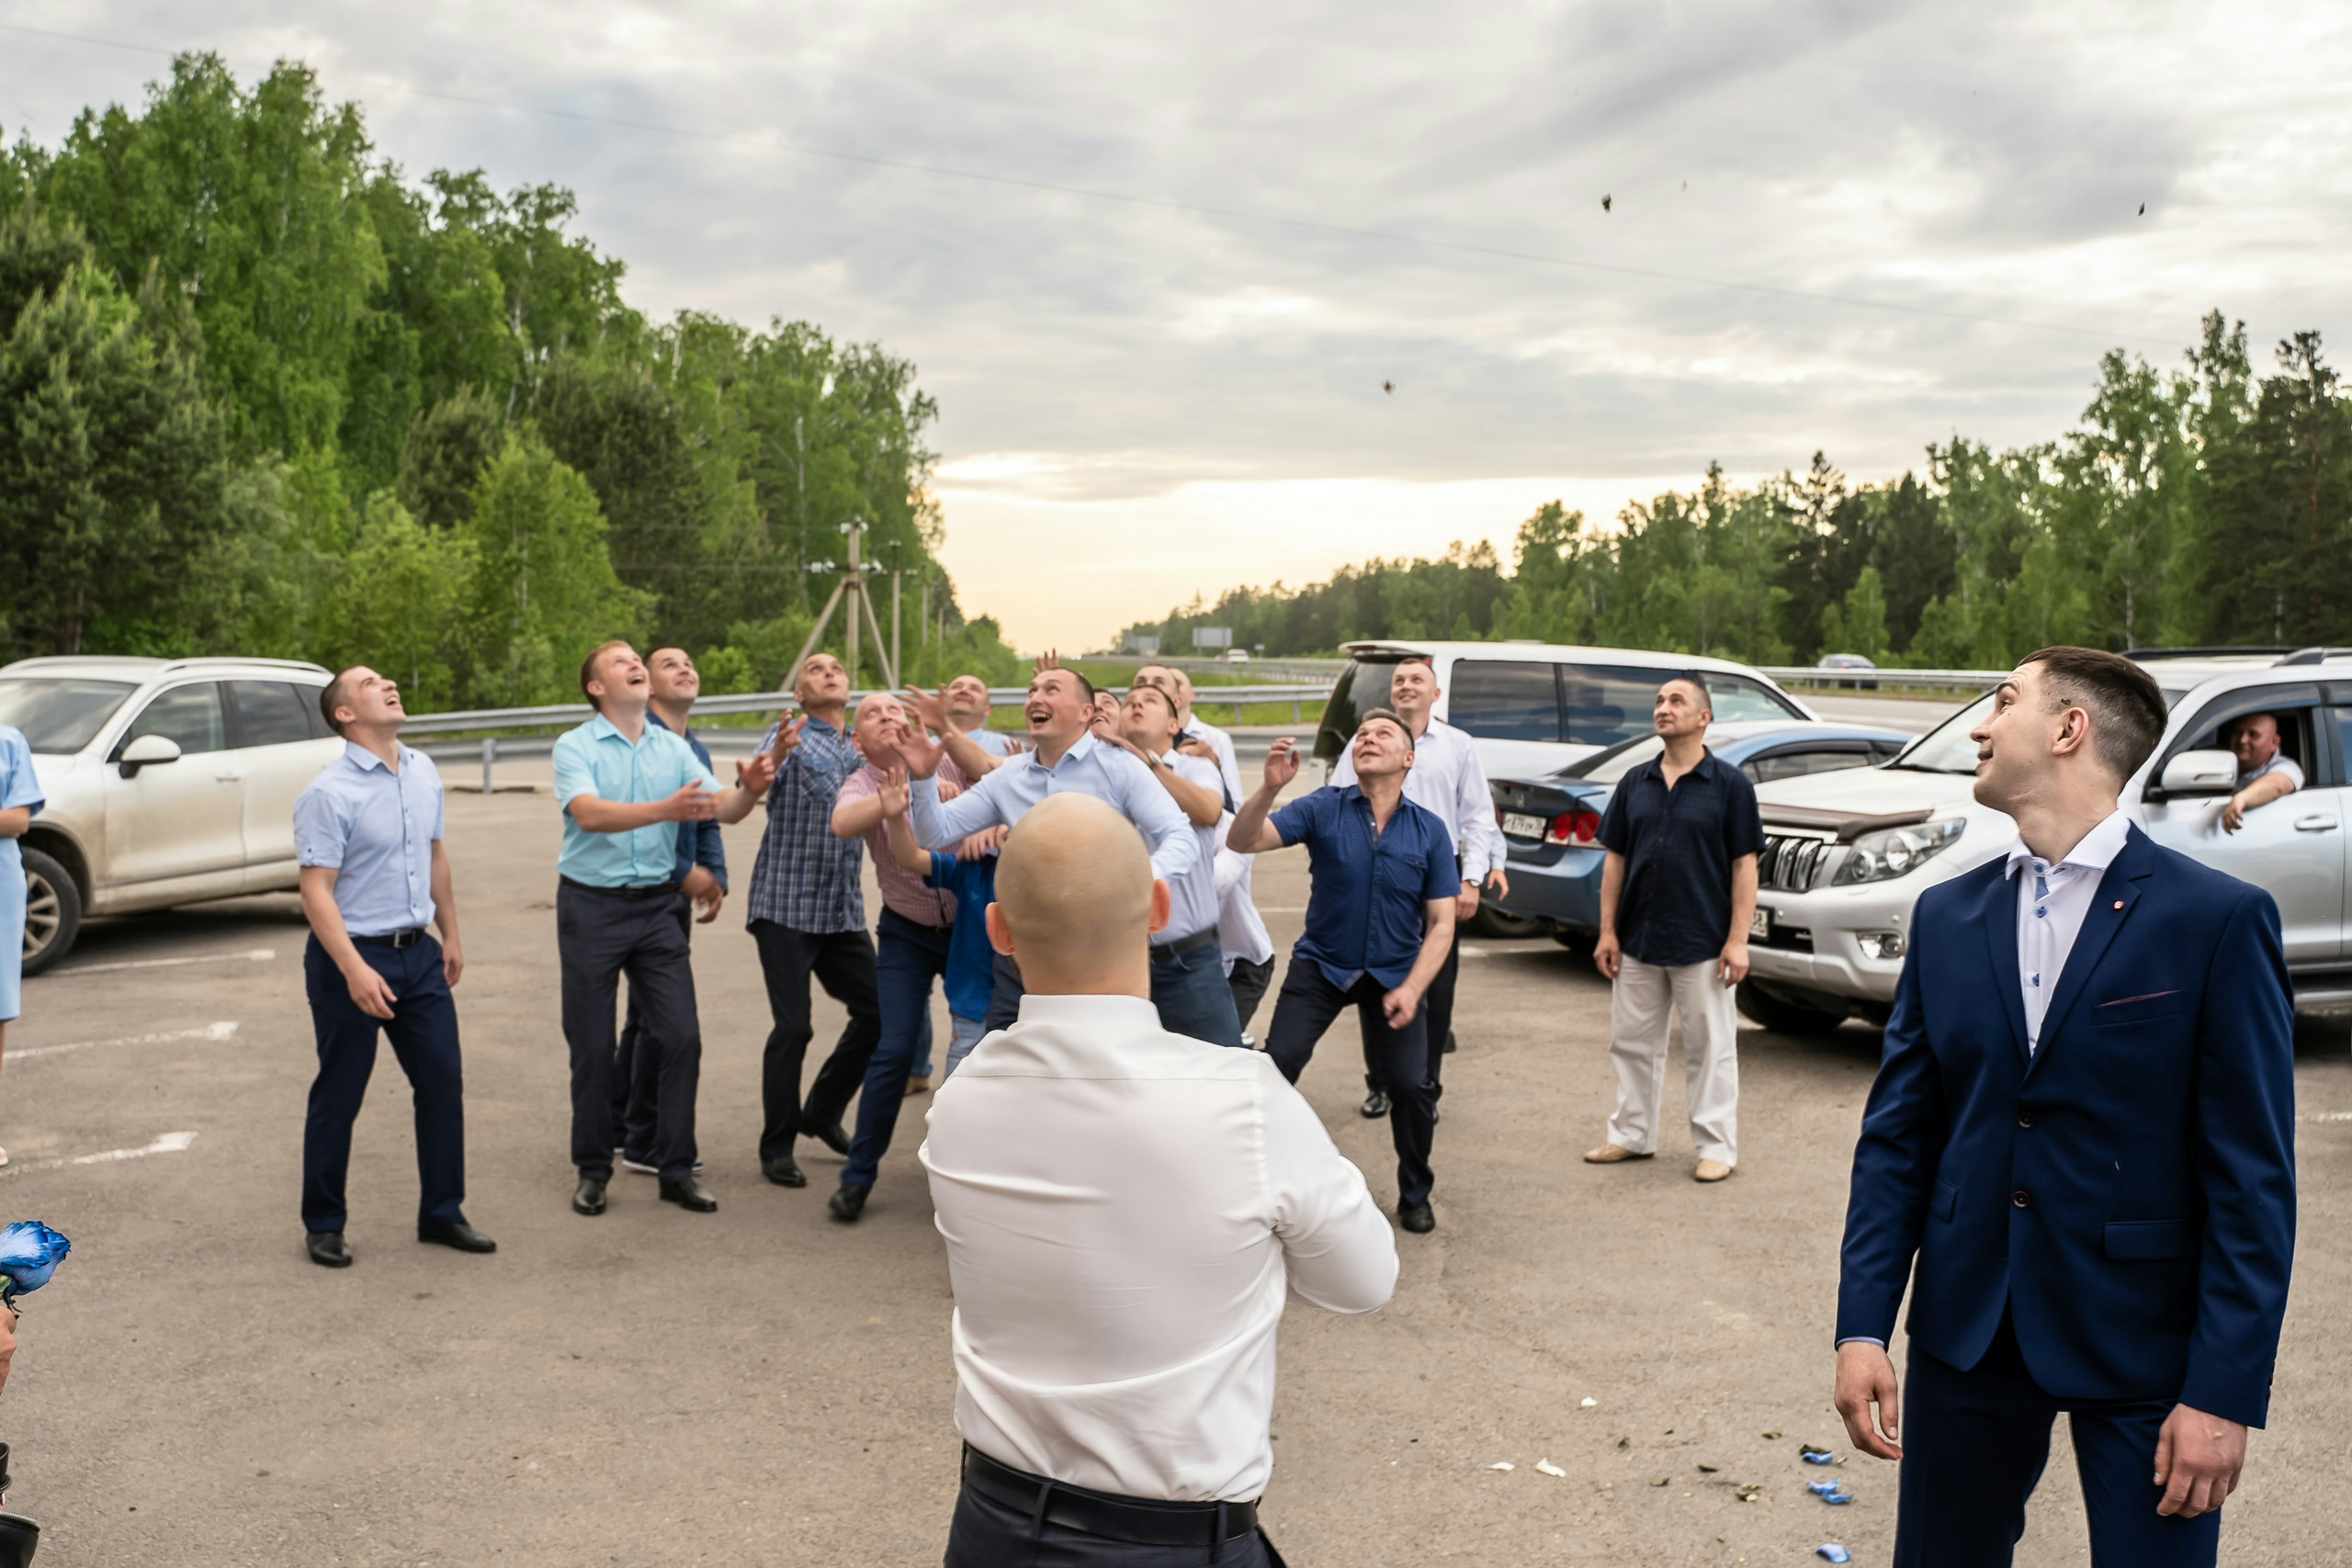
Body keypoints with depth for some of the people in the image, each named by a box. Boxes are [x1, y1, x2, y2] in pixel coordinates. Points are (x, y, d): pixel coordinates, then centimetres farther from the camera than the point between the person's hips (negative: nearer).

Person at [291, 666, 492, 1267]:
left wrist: (451, 935, 18)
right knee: (338, 1098, 5)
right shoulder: (328, 793, -15)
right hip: (350, 954, -6)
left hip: (418, 952, 6)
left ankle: (441, 1213, 21)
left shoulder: (423, 772, 7)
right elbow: (316, 890, -18)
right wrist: (354, 971, -26)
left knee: (443, 1082, 8)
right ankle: (323, 1225, 21)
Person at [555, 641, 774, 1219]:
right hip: (590, 906, -3)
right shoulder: (575, 746, -5)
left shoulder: (673, 748, 6)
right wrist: (665, 809, -37)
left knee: (682, 1036, -1)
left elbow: (723, 808, -4)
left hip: (656, 906, 3)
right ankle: (592, 1170, 20)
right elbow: (589, 814, -23)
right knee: (592, 1045, 5)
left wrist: (749, 789, -27)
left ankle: (676, 1169, 10)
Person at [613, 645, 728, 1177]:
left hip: (678, 895, 9)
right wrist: (685, 872, -16)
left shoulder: (696, 750, 15)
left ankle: (620, 1127, 29)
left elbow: (709, 824, 19)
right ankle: (645, 1142, 3)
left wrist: (716, 878, 2)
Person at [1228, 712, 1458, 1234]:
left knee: (1412, 1085, -5)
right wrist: (1270, 788, -37)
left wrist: (1410, 989, -16)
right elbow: (1243, 841, -20)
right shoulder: (1323, 809, -9)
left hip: (1393, 975, 0)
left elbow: (1441, 923, -5)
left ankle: (1415, 1195, 21)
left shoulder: (1428, 830, -7)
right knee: (1276, 1065, -12)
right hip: (1320, 966, 0)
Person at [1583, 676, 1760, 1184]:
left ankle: (1716, 1146, 14)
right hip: (1637, 942, 4)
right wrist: (1607, 931, 2)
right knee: (1631, 1043, 12)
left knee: (1710, 1048, 4)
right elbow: (1615, 859, 8)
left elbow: (1744, 865, -6)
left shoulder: (1730, 784, -4)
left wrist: (1737, 940, -12)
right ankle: (1632, 1134, 25)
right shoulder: (1635, 784, 7)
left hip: (1703, 945, -4)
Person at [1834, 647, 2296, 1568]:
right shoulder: (1945, 915, 4)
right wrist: (1862, 1326, -3)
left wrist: (2225, 1390, -13)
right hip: (1966, 1328, 4)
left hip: (2141, 1344, -4)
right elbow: (1896, 1136, 4)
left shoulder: (2218, 919, -10)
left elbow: (2252, 1177, -10)